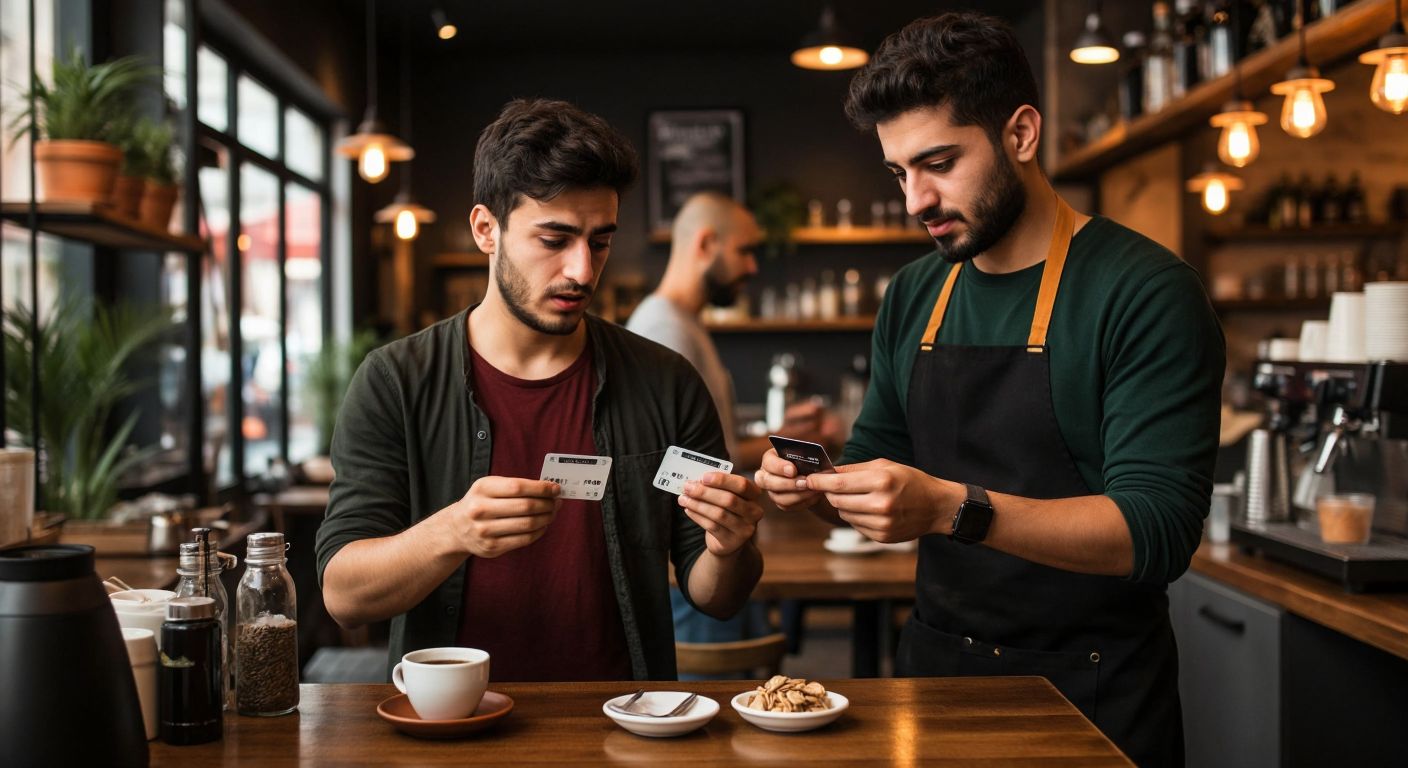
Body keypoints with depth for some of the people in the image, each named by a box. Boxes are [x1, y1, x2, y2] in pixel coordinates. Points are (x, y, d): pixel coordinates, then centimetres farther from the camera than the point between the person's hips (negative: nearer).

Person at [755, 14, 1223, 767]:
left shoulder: (1144, 292, -15)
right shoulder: (911, 297, 4)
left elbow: (1156, 531, -22)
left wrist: (953, 508, -33)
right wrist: (818, 488, -10)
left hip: (1092, 691, -5)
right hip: (936, 665, 5)